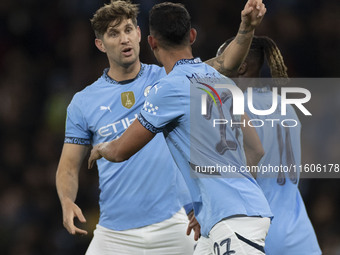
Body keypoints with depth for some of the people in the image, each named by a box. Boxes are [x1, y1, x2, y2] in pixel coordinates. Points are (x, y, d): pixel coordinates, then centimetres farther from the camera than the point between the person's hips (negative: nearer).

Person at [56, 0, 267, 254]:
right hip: (115, 232, 0)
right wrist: (67, 202, -14)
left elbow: (224, 64, -3)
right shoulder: (83, 103, 5)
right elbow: (69, 166, 6)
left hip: (174, 226, 0)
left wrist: (246, 28, -21)